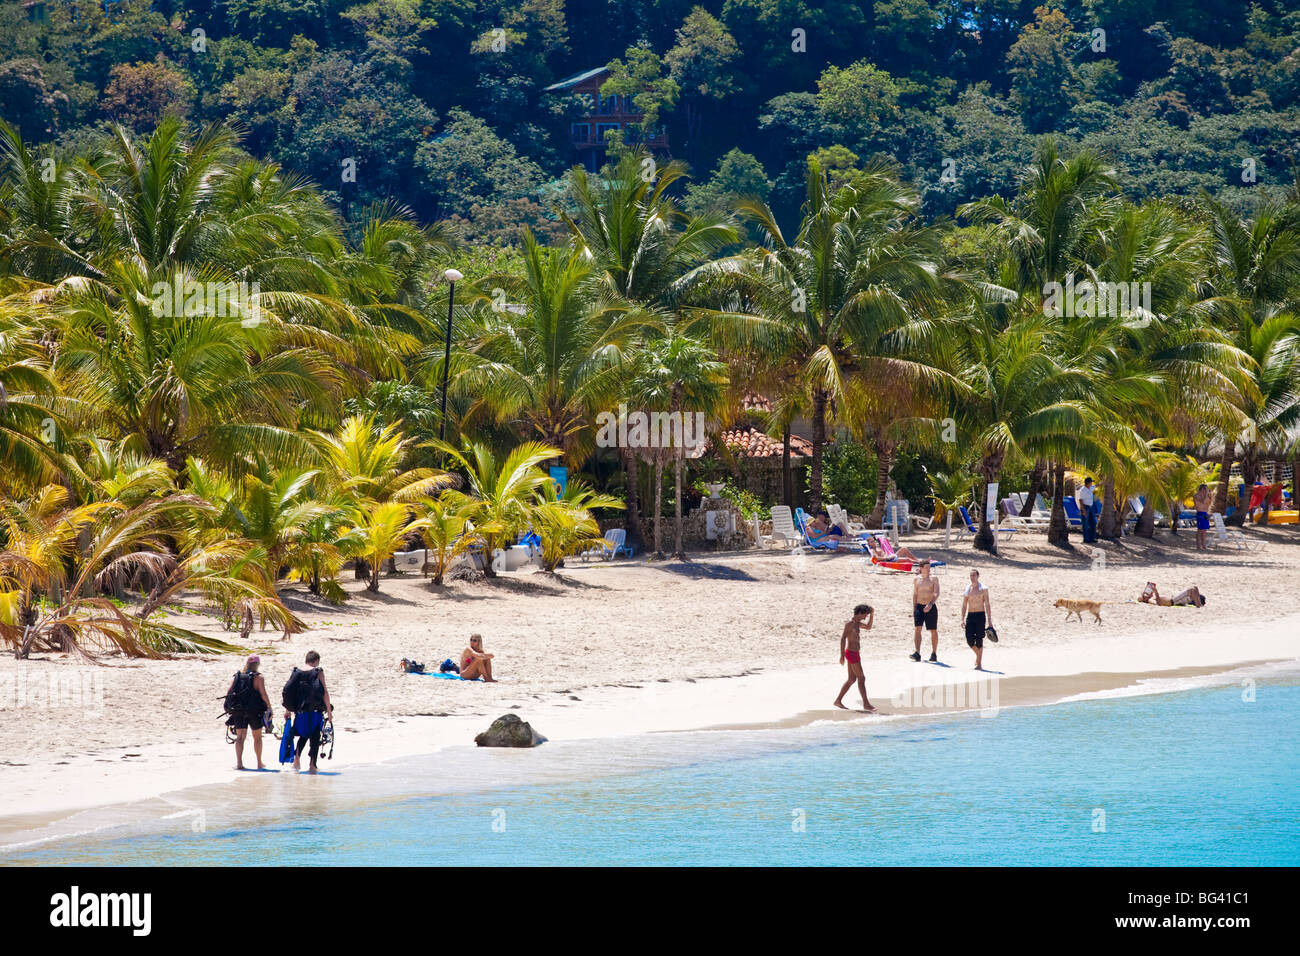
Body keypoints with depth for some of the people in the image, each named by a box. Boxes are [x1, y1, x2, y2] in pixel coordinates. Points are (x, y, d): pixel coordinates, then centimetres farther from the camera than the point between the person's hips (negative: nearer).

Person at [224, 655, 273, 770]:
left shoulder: (236, 677, 4)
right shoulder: (258, 678, -8)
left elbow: (228, 693, 2)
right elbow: (263, 694, -14)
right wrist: (269, 707, -2)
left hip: (238, 712, 3)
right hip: (254, 712, -3)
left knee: (240, 737, 7)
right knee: (257, 737, 12)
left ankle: (239, 762, -5)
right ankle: (259, 763, 18)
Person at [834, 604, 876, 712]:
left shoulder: (857, 623, 13)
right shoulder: (850, 623, -16)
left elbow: (868, 627, 29)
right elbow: (843, 638, -21)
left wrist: (871, 615, 12)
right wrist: (842, 655, -25)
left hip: (854, 653, 10)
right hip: (852, 653, -10)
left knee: (852, 679, 13)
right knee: (861, 678, -7)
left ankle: (838, 701, 17)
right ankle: (866, 704, -5)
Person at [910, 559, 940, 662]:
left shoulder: (933, 580, -1)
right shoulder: (917, 580, 8)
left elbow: (936, 594, -11)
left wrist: (930, 604, -26)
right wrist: (914, 609, 11)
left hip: (931, 607, -2)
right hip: (919, 607, 2)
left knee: (933, 631, 5)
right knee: (918, 629, -12)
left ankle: (934, 654, 16)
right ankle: (917, 653, -18)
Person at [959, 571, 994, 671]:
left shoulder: (983, 589, -1)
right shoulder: (967, 588, 10)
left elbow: (987, 605, -3)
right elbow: (964, 605, 13)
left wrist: (989, 619, -8)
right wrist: (962, 619, 6)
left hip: (980, 615, -3)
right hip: (970, 616, 3)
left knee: (979, 640, -4)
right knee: (969, 640, -4)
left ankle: (979, 664, 1)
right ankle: (978, 654, 25)